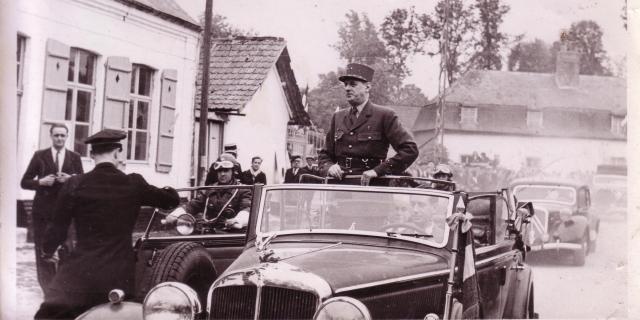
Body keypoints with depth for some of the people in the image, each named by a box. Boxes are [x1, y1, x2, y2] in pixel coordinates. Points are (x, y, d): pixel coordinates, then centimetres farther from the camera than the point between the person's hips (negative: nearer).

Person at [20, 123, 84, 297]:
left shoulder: (74, 157, 7)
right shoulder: (40, 156, 5)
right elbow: (24, 182, 5)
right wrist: (40, 182, -13)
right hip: (42, 210, 1)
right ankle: (48, 289, 12)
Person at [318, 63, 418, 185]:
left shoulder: (385, 116, 2)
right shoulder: (338, 117, 18)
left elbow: (410, 149, -6)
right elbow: (325, 155, 26)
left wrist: (378, 171, -11)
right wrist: (329, 167, 2)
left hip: (372, 186, -5)